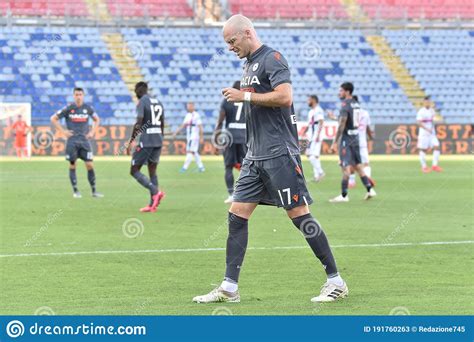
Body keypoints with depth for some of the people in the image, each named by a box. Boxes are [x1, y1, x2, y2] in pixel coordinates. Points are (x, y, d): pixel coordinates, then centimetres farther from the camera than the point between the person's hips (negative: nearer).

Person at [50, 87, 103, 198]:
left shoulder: (88, 108, 4)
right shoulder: (68, 109, -3)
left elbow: (97, 120, 22)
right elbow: (53, 119, 3)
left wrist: (92, 132, 9)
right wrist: (63, 131, -3)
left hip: (85, 140, 2)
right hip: (72, 141, -2)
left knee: (90, 165, -4)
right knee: (72, 165, -2)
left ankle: (94, 191, 4)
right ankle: (75, 191, 6)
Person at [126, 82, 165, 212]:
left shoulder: (142, 102, -7)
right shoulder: (158, 103, 16)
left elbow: (138, 124, -16)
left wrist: (130, 142, -11)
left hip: (146, 141, -7)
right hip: (158, 141, 7)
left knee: (134, 171, 0)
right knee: (152, 171, 11)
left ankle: (156, 192, -19)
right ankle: (152, 204, 4)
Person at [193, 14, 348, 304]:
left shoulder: (272, 58, -9)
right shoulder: (250, 65, 19)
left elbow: (284, 96, -22)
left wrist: (245, 96, -16)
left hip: (279, 153, -9)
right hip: (256, 156, 9)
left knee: (299, 214, -8)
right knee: (237, 215, 4)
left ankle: (336, 282, 0)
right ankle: (229, 288, 6)